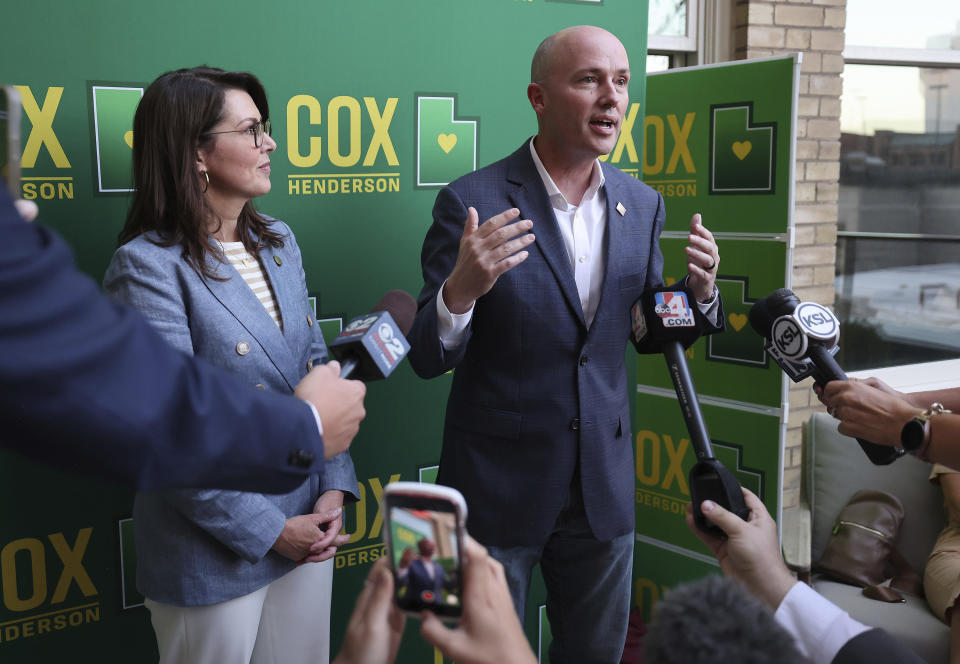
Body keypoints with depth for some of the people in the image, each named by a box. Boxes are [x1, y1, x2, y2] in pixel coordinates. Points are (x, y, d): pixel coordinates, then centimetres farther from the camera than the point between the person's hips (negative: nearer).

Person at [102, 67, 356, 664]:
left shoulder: (278, 242, 6)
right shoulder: (148, 266, -16)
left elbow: (317, 365, 8)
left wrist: (335, 485, -3)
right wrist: (269, 530, -15)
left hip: (306, 528, 6)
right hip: (215, 556, -6)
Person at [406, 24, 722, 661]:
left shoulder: (643, 204, 1)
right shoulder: (473, 202, -14)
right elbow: (427, 358, -13)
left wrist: (698, 290, -10)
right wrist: (460, 292, -34)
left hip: (604, 483, 5)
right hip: (498, 487, -4)